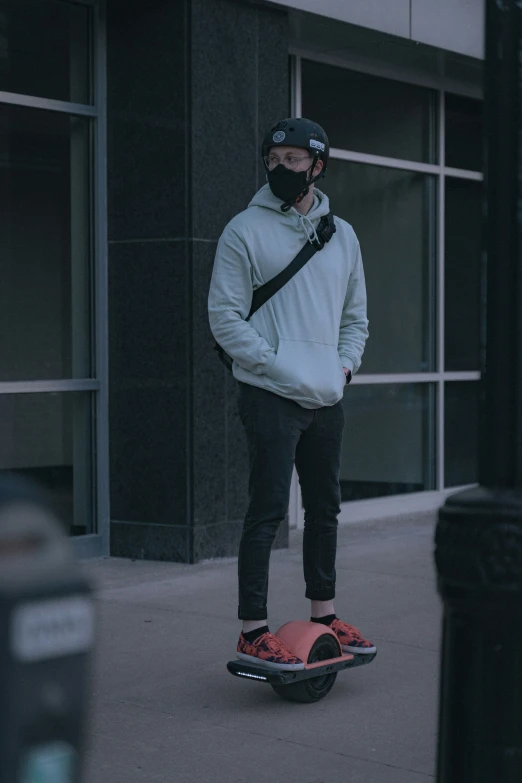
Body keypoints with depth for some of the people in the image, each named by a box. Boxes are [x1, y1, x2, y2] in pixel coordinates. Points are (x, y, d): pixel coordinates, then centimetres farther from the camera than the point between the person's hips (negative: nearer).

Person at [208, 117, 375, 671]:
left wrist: (346, 361, 5)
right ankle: (253, 631, -4)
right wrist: (277, 365, -14)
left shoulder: (341, 235, 14)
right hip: (271, 396, -6)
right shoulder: (246, 231, -3)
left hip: (327, 397, 6)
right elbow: (224, 315, -8)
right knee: (268, 510, -9)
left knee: (325, 507, 14)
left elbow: (356, 314, 22)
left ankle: (324, 614, 27)